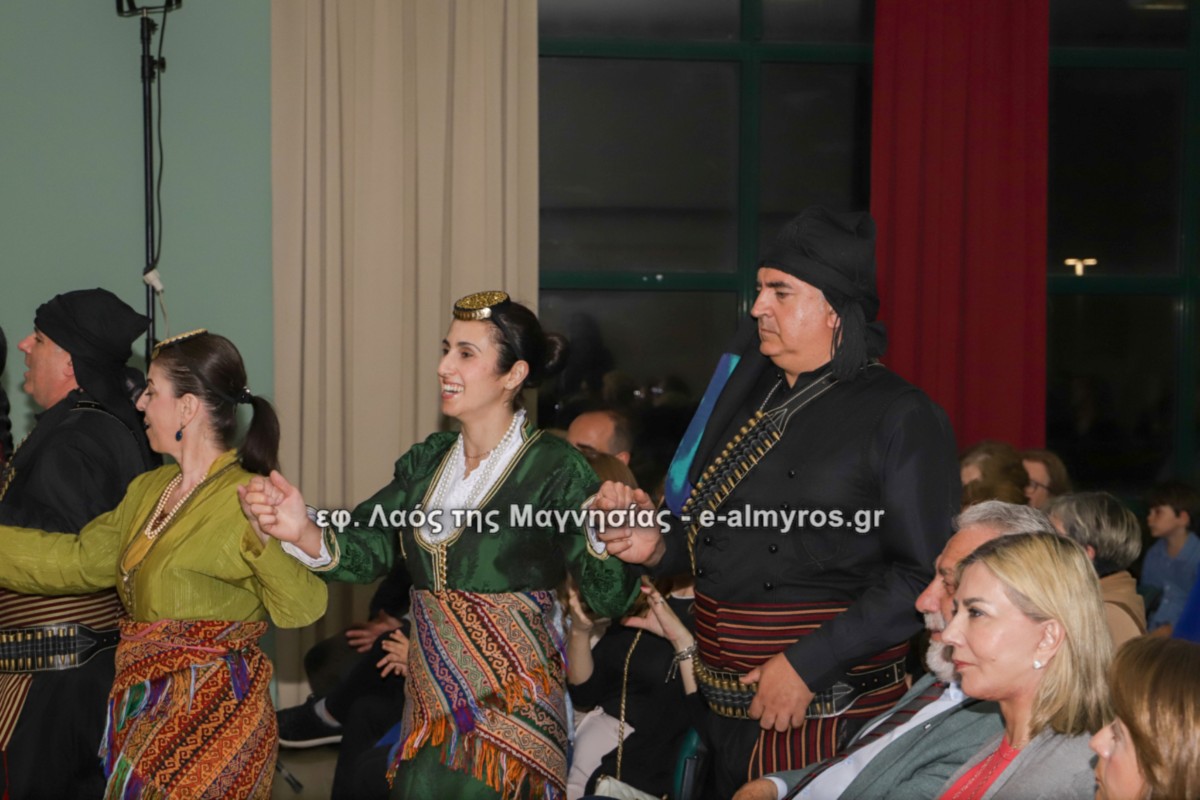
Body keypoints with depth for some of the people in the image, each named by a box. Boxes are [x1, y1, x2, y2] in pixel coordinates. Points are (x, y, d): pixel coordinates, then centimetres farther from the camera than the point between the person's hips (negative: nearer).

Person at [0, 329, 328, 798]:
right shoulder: (149, 490, 9)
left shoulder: (248, 499, -16)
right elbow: (82, 560, 17)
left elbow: (301, 609, -21)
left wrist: (266, 543, -38)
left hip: (213, 718, -8)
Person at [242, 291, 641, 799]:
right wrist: (303, 533, -20)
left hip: (510, 714, -5)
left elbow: (608, 598, -14)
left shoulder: (554, 468, -10)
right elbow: (364, 551, 0)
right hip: (428, 712, 5)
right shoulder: (427, 462, 7)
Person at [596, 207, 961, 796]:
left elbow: (922, 576, -18)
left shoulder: (901, 418, -11)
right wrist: (658, 546, 1)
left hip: (825, 718, -6)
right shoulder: (746, 398, 11)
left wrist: (808, 665, -20)